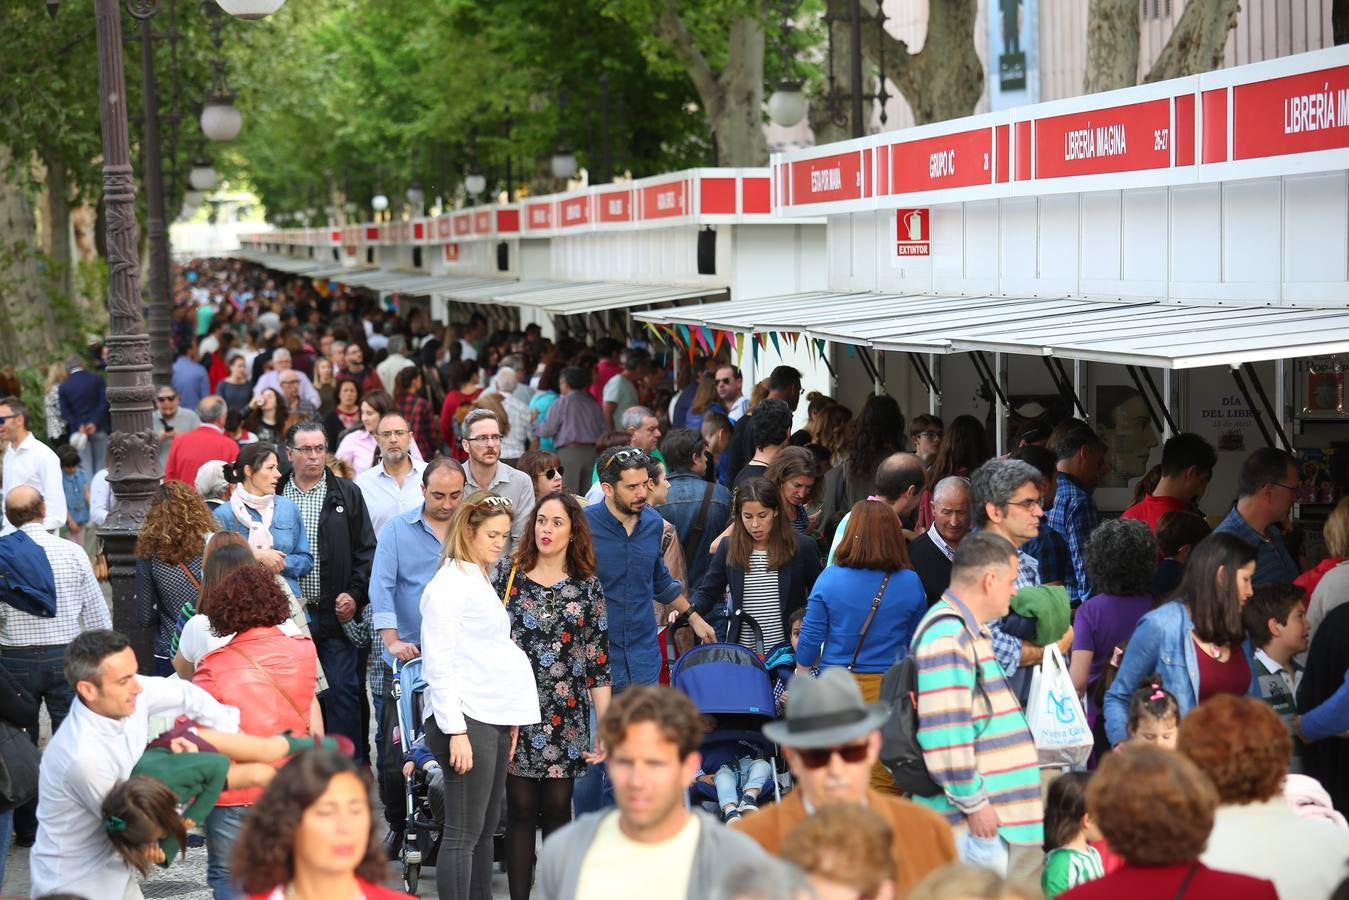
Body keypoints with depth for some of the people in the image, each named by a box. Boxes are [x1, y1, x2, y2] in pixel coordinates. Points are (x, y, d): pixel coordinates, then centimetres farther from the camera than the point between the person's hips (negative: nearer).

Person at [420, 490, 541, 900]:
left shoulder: (482, 581, 18)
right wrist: (455, 731, -18)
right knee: (464, 834, -8)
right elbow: (440, 662, -13)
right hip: (466, 720, -9)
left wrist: (510, 720, 15)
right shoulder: (449, 584, -8)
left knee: (485, 831, 10)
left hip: (495, 718, 9)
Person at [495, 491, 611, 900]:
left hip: (566, 715, 0)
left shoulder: (587, 588, 5)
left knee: (558, 808, 4)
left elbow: (598, 661, 3)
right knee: (520, 809, 2)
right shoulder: (508, 577, 4)